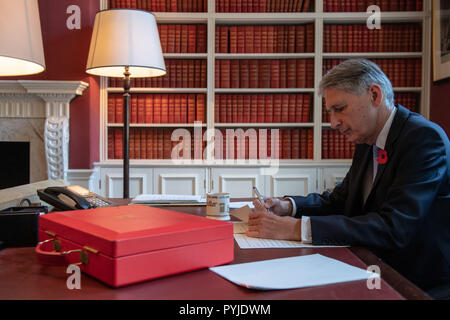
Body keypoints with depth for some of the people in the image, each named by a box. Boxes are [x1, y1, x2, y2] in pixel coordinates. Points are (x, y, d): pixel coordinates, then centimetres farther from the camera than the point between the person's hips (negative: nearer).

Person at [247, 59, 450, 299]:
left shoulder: (424, 137, -19)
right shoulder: (368, 143, 7)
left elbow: (394, 228, -29)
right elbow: (339, 200, 13)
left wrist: (297, 228, -30)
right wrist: (287, 206, -7)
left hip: (425, 287, -6)